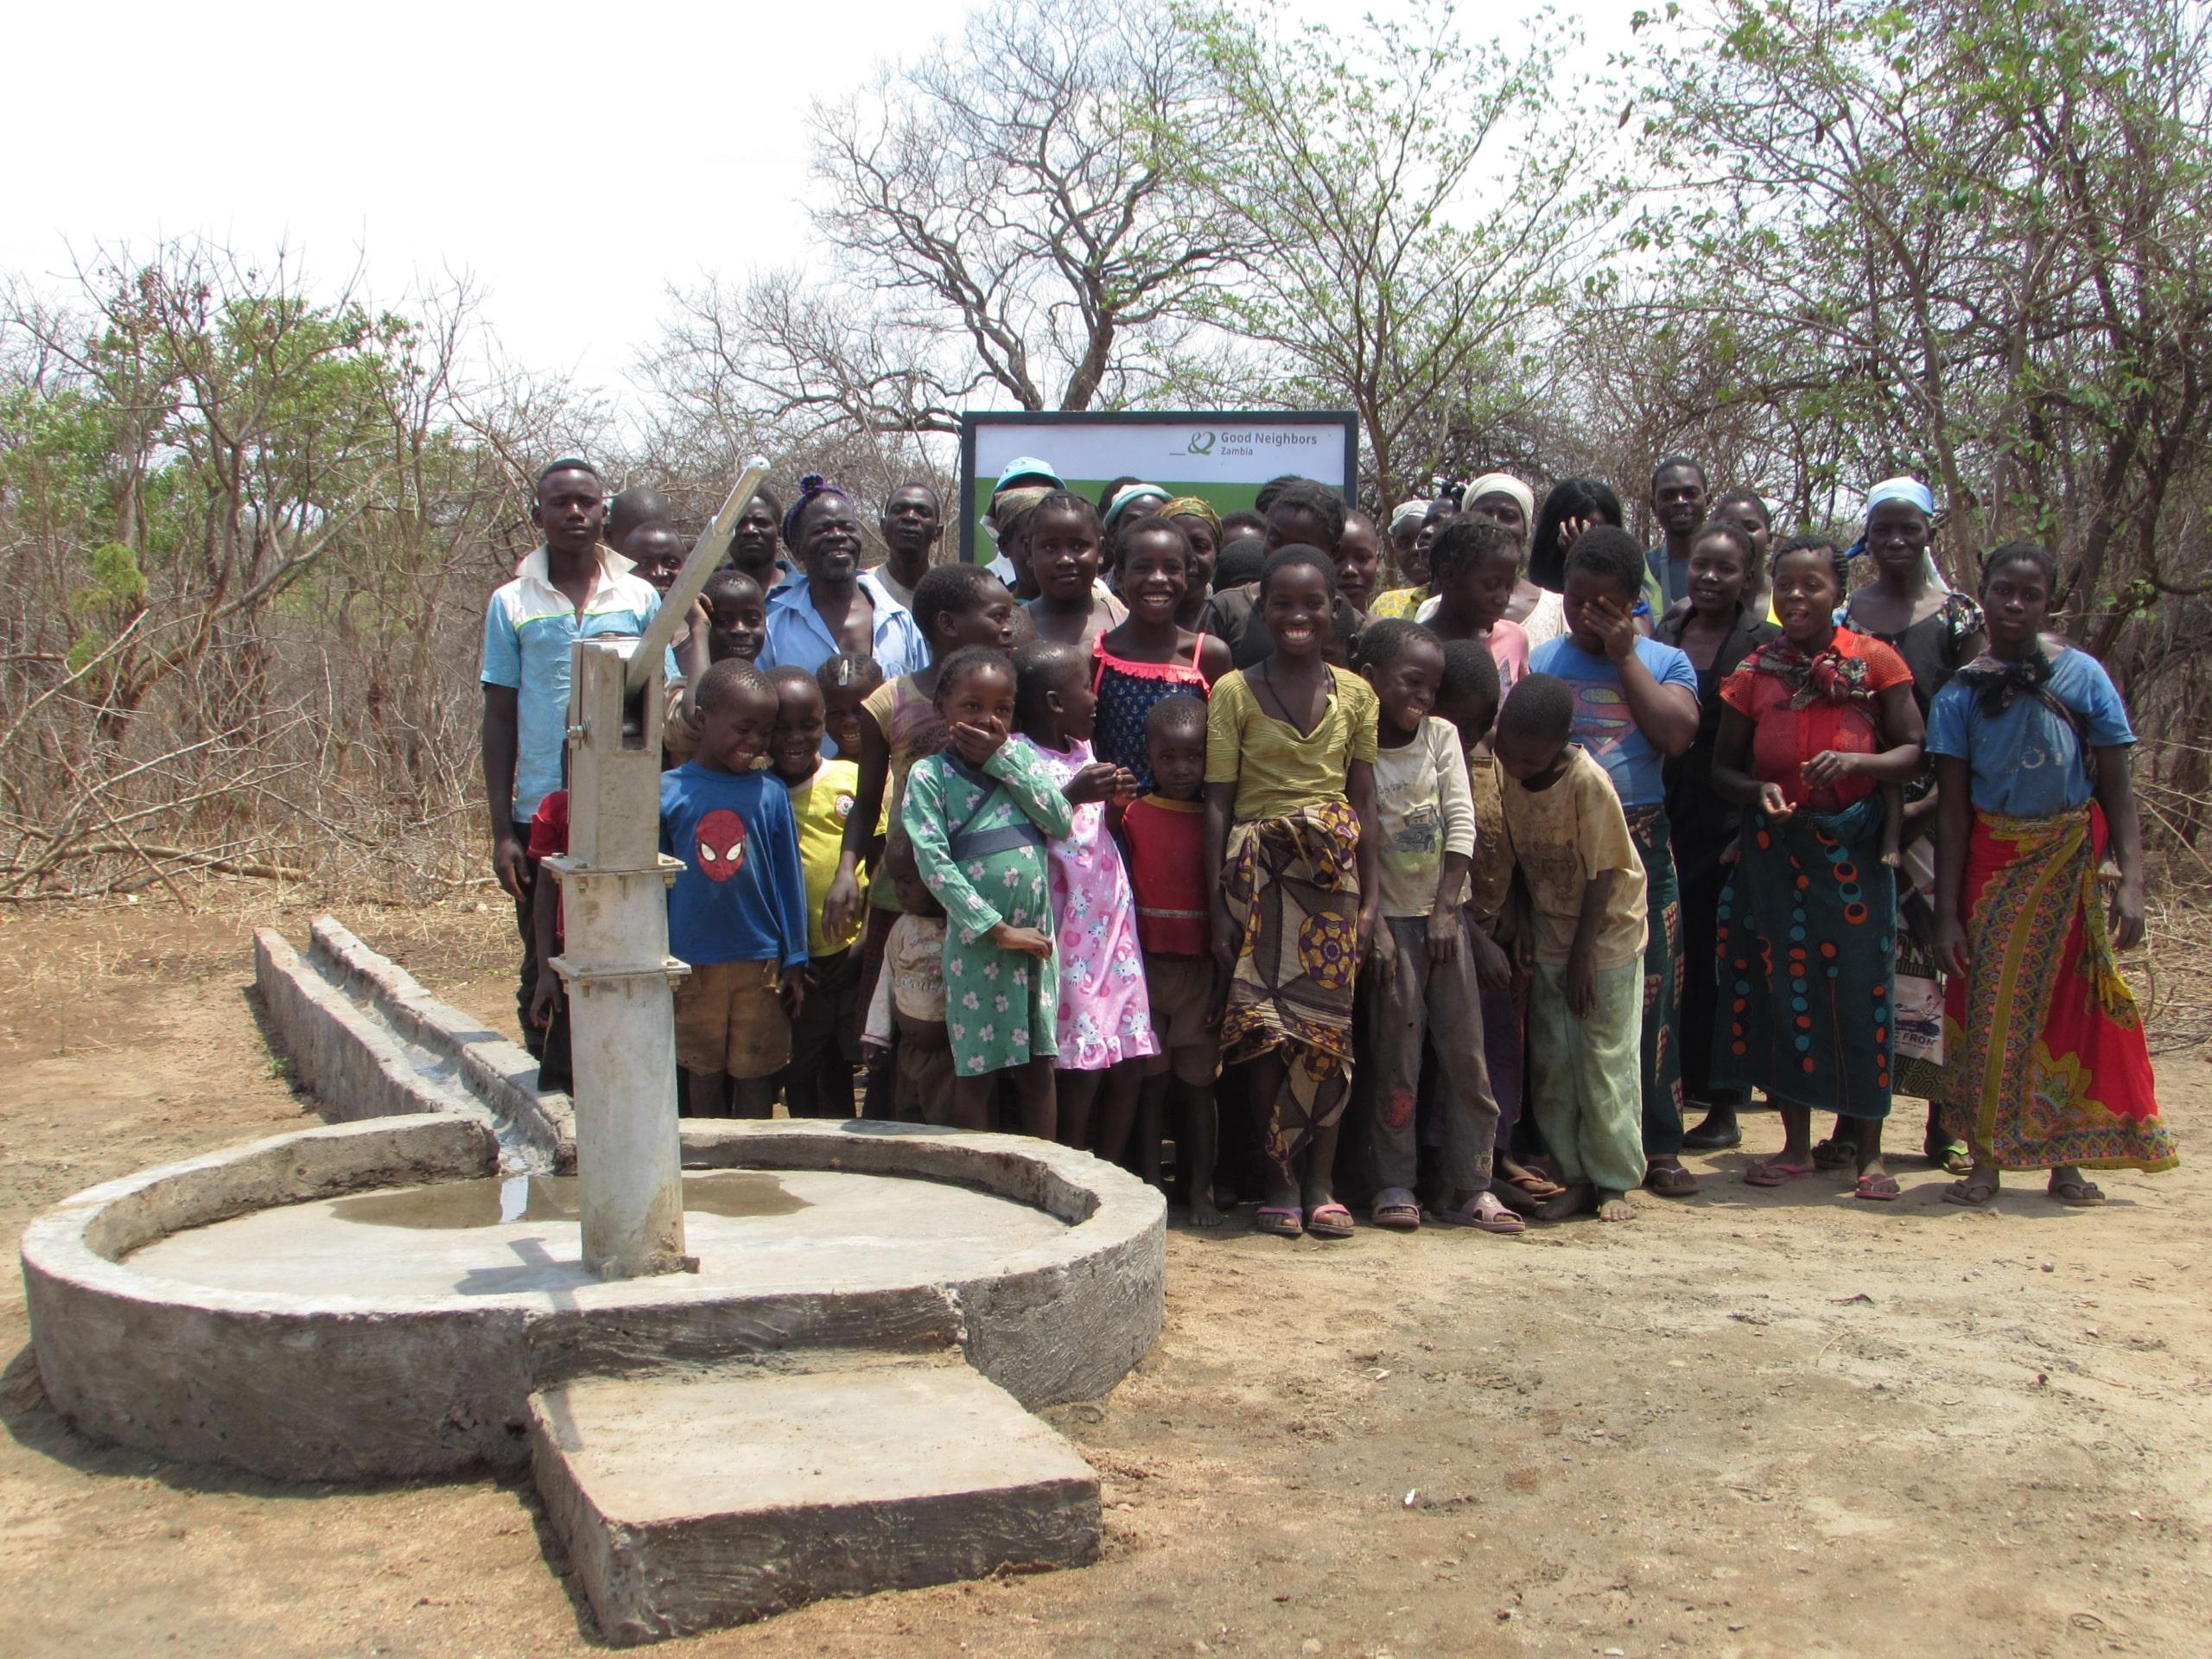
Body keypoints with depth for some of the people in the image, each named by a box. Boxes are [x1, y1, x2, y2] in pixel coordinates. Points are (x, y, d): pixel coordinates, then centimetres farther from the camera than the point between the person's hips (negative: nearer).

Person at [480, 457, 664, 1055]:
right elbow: (499, 720, 5)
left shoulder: (641, 598, 6)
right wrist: (502, 831, -1)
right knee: (546, 972, 7)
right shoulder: (511, 604, 5)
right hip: (541, 814, 0)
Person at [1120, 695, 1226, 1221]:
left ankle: (1200, 1190, 11)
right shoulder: (1132, 815, 2)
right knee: (1150, 1080, 4)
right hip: (1146, 965, 0)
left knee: (1198, 1082, 5)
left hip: (1202, 969, 1)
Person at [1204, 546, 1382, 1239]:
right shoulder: (1234, 692, 1)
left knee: (1329, 1025, 1)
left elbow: (1364, 799, 8)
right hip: (1258, 871, -1)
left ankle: (1321, 1183, 10)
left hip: (1333, 870, 2)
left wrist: (1369, 896, 3)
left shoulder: (1354, 694, 7)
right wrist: (1218, 904, -5)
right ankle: (1280, 1180, 9)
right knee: (1266, 1026, -2)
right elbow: (1217, 803, -1)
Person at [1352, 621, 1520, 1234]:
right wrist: (1373, 928, -14)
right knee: (1394, 1054, -2)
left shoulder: (1442, 736, 4)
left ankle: (1469, 1186, 9)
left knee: (1466, 1052, 3)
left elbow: (1462, 823, 1)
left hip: (1444, 913, 4)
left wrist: (1445, 909, -5)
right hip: (1389, 916, -4)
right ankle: (1395, 1185, 7)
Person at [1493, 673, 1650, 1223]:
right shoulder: (1509, 779, -5)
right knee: (1550, 1062, 5)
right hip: (1548, 939, 5)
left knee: (1604, 1063, -1)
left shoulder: (1589, 783, -21)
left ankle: (1615, 1182, 10)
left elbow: (1602, 876, -16)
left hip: (1605, 935, -5)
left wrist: (1583, 955, -13)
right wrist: (1524, 925, -3)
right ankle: (1574, 1178, 14)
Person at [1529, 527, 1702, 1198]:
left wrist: (1625, 655, -6)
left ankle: (1658, 1145, 9)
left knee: (1648, 997, 0)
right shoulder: (1538, 660, 10)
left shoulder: (1664, 662, 9)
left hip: (1639, 845, 0)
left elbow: (1676, 733, -10)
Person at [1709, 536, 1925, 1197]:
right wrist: (1758, 790, -11)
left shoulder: (1875, 662, 0)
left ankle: (1869, 1153, 9)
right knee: (1781, 989, 5)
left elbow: (1915, 751, -1)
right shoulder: (1754, 673, 7)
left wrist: (1858, 762, -20)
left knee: (1859, 991, -1)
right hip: (1773, 851, 2)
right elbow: (1722, 770, 10)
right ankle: (1796, 1146, 16)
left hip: (1852, 849, -2)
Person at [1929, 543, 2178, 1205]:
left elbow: (2116, 789, -4)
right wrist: (1948, 910, -7)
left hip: (2072, 861, 0)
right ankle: (1987, 1160, 11)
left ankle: (2065, 1163, 16)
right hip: (1993, 862, 0)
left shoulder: (2083, 676, -4)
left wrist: (2131, 880, -14)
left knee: (2073, 1003, 5)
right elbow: (1952, 809, -3)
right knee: (1990, 1004, 2)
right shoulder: (1962, 693, -3)